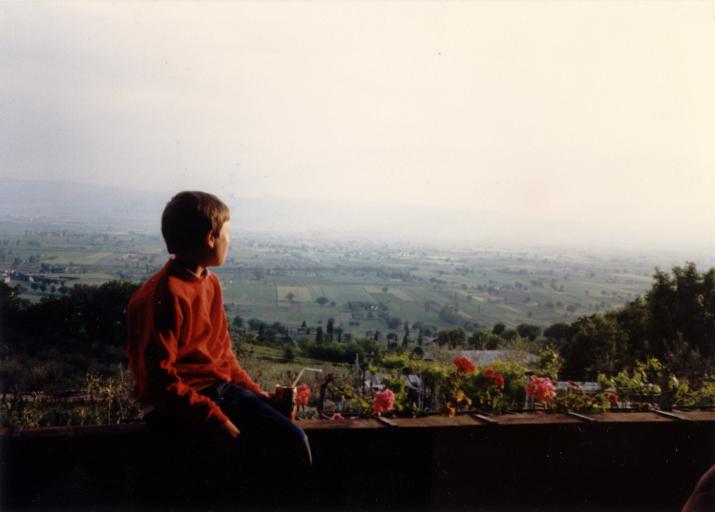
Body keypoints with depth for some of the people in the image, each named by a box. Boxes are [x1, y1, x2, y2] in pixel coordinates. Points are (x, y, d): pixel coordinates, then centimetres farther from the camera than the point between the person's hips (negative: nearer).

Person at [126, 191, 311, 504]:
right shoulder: (164, 296, -18)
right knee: (263, 453, -24)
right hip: (178, 406, -8)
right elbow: (159, 380, -21)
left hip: (220, 389, 8)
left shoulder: (210, 283, 10)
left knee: (292, 440, -12)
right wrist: (217, 419, -24)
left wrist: (257, 393, 7)